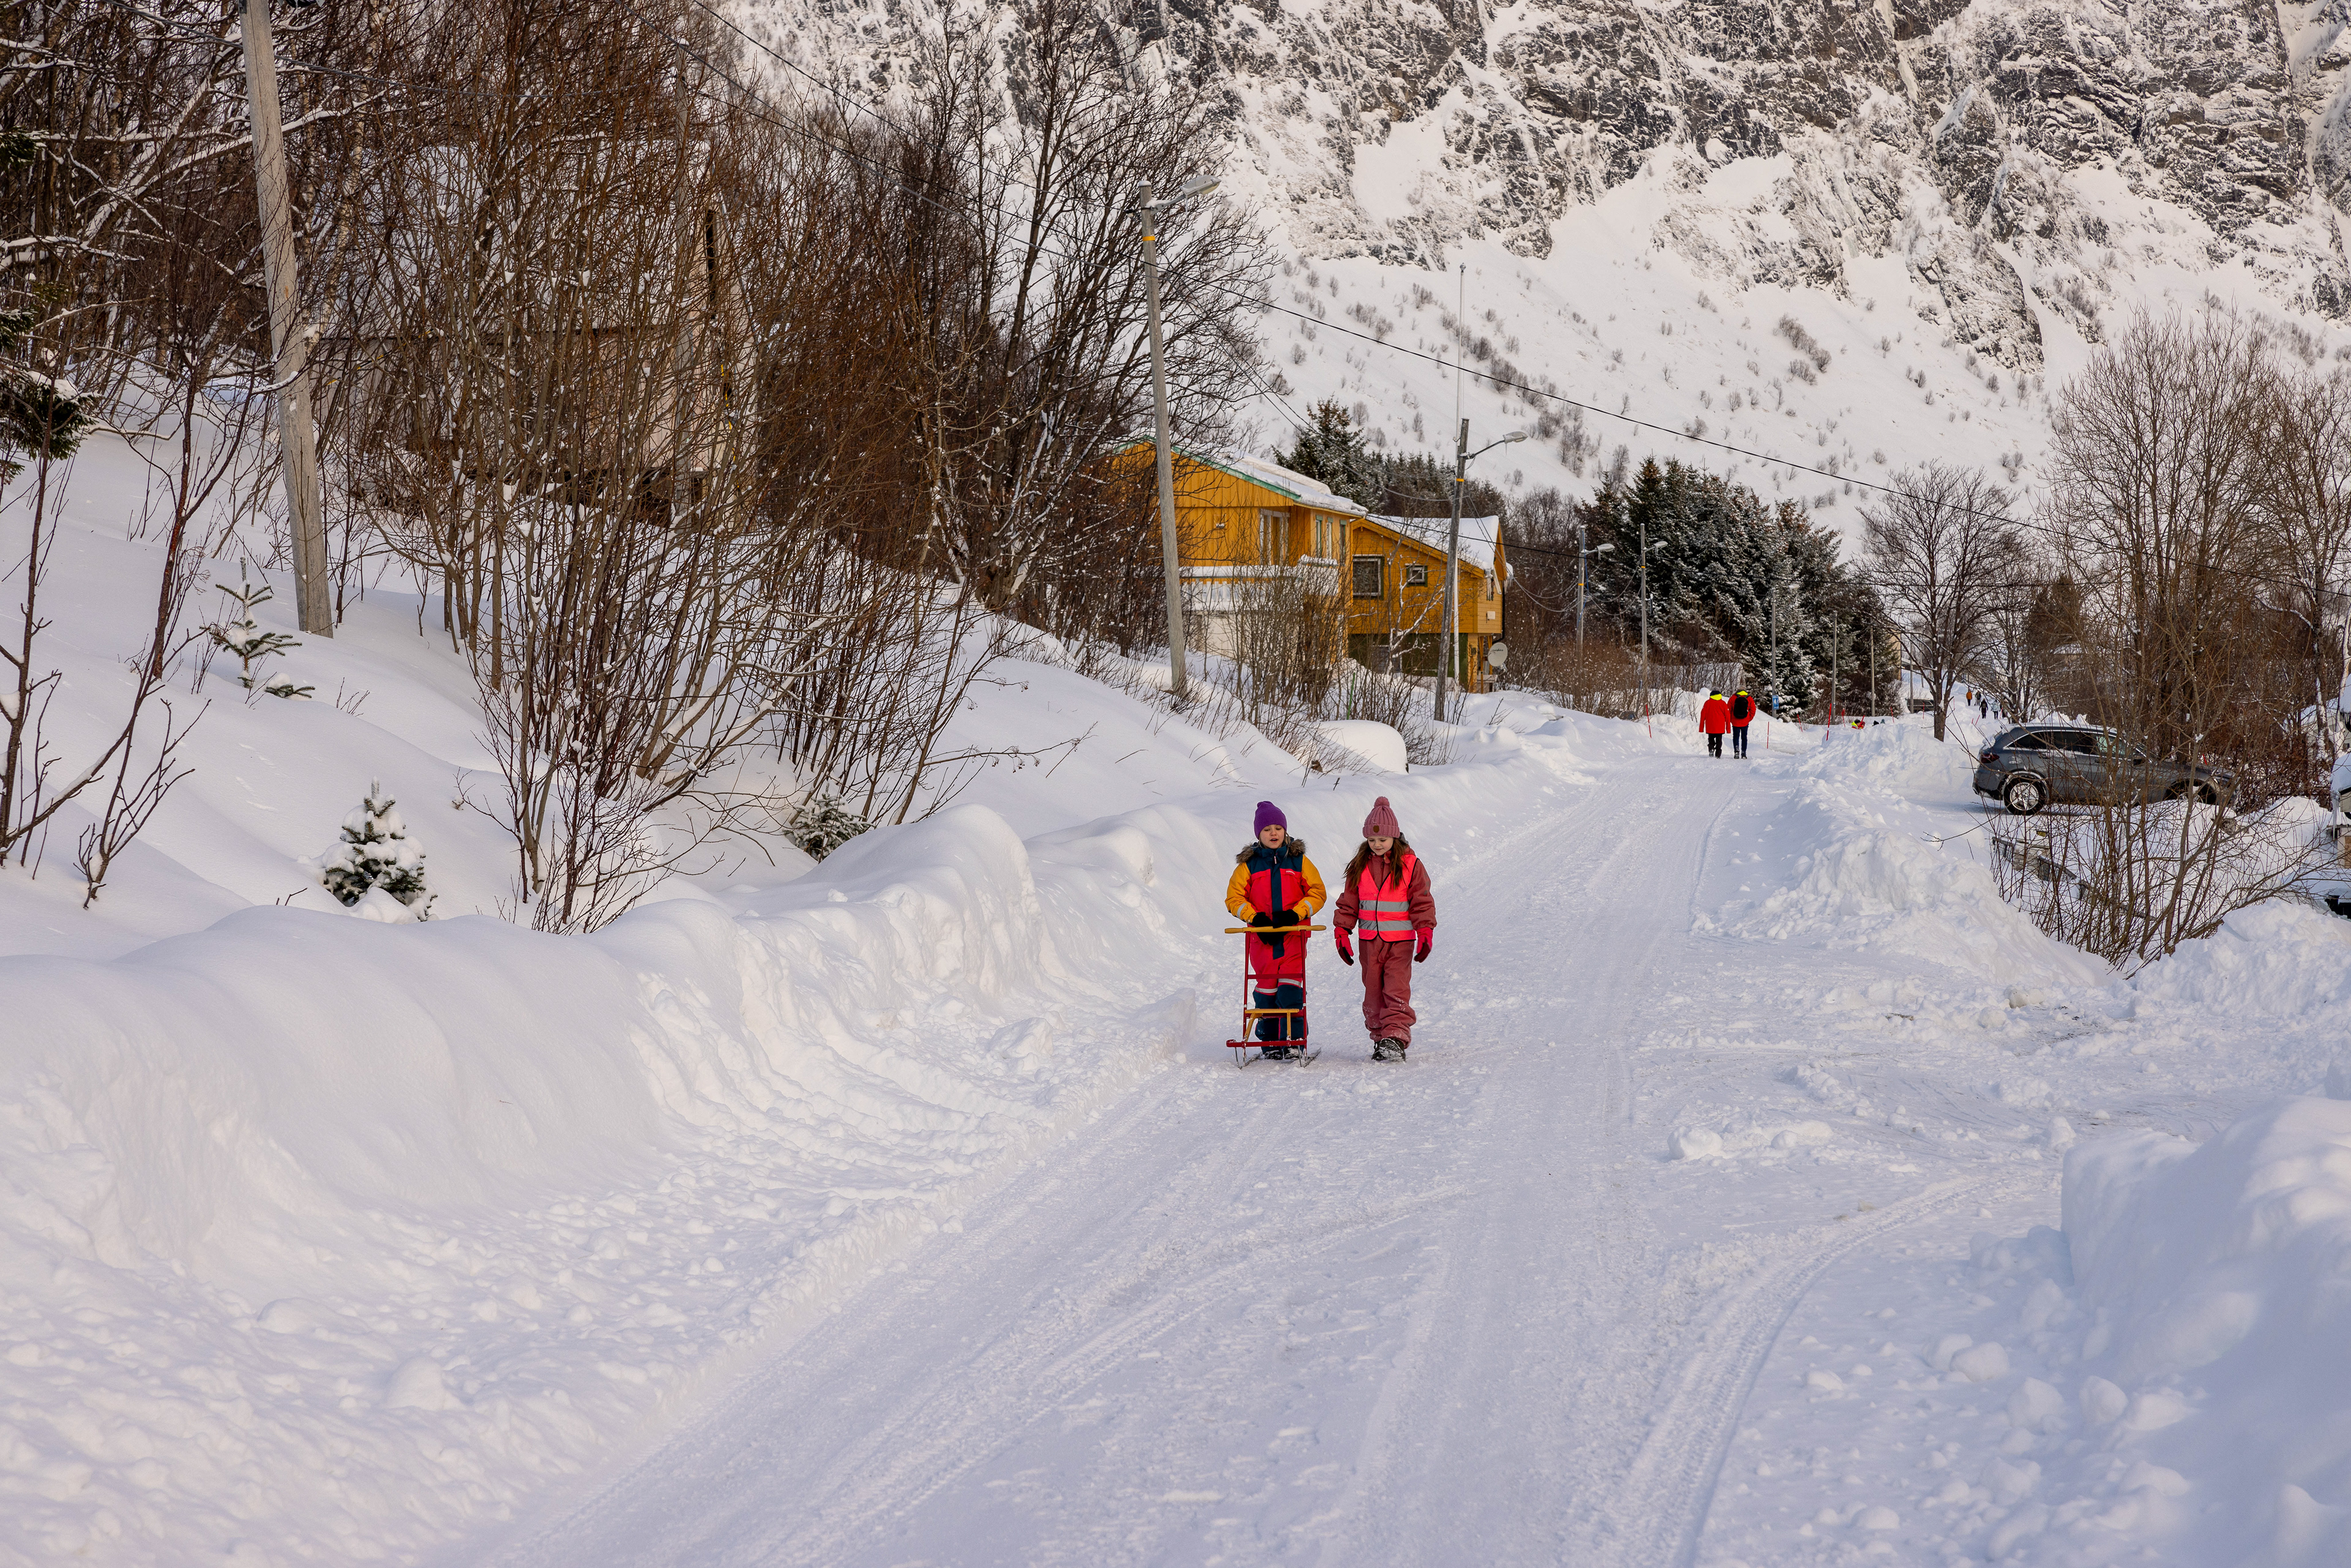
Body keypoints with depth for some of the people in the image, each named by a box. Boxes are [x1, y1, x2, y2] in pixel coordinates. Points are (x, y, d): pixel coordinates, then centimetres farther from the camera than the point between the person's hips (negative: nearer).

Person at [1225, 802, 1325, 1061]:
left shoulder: (1299, 861, 7)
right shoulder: (1248, 864, 8)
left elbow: (1317, 892, 5)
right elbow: (1234, 898, 6)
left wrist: (1296, 913, -11)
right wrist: (1255, 917, -10)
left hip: (1293, 934, -1)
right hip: (1262, 935, 1)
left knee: (1291, 986, -10)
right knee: (1266, 986, 3)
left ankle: (1294, 1040, -9)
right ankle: (1269, 1041, 12)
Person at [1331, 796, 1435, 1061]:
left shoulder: (1410, 865, -1)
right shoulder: (1359, 866, 8)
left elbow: (1422, 901, 0)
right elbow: (1348, 902, 14)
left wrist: (1425, 933, -8)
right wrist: (1342, 931, 7)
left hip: (1400, 940, -4)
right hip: (1369, 940, 4)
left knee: (1397, 990, -11)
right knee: (1373, 991, 6)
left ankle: (1396, 1037, -14)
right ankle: (1379, 1036, 13)